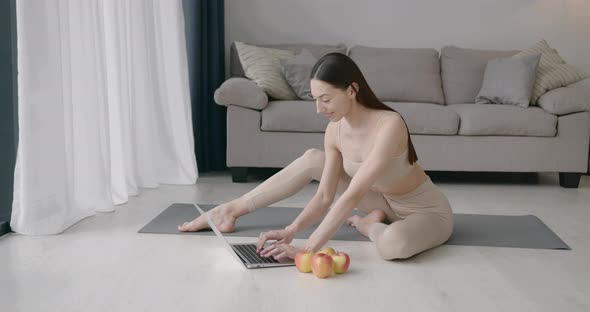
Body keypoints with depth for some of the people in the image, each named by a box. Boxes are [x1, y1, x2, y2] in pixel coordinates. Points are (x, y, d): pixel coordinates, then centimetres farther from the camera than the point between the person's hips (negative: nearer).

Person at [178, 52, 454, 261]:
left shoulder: (389, 125, -35)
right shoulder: (335, 130, -12)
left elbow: (352, 197, -39)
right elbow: (325, 196, -10)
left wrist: (307, 249, -41)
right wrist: (290, 230, -26)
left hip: (427, 211, -6)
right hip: (385, 202, 6)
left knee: (394, 244, -41)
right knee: (312, 159, -5)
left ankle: (368, 225, -5)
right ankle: (231, 209, 1)